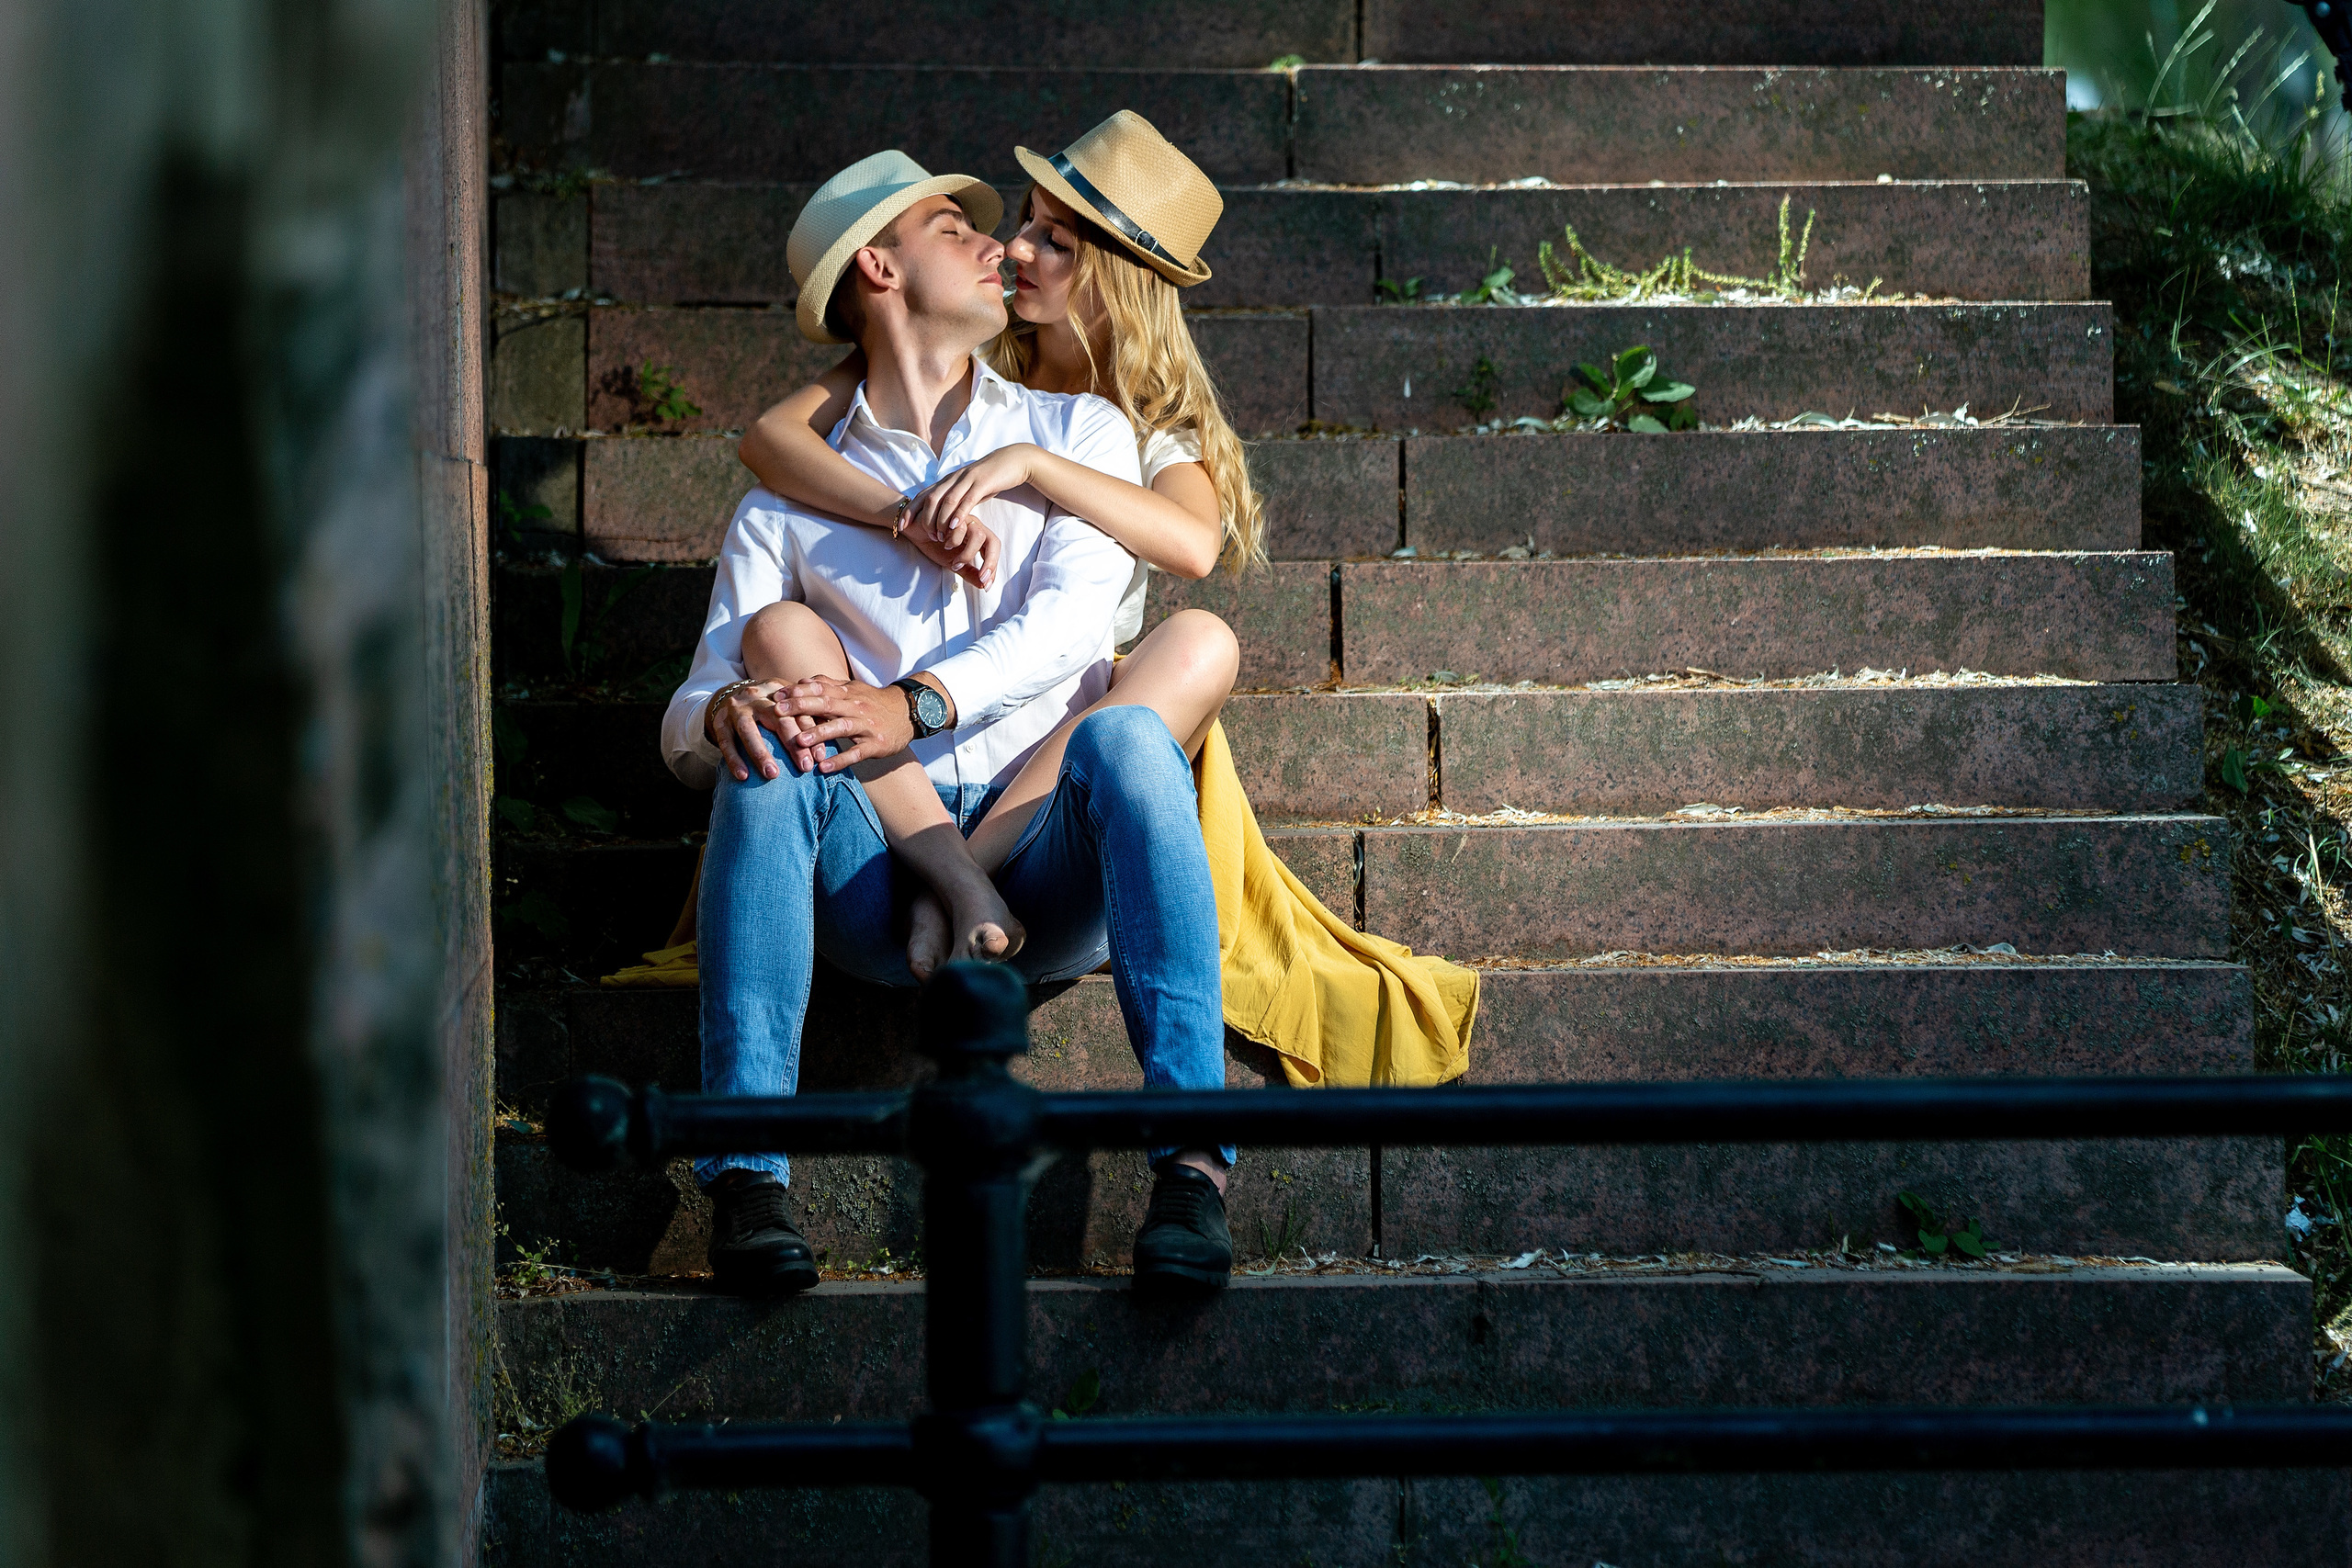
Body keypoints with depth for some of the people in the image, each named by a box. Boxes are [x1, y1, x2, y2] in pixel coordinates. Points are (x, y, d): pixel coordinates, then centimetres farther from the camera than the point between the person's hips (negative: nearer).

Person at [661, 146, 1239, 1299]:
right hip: (882, 890, 0)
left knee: (1123, 732, -32)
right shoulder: (786, 508, 19)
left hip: (1053, 872, 0)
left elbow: (1071, 617, -1)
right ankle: (746, 1178, -39)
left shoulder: (1075, 434, 19)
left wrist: (913, 705, -21)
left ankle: (1191, 1160, -40)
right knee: (772, 761, -30)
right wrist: (725, 713, -19)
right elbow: (688, 723, 9)